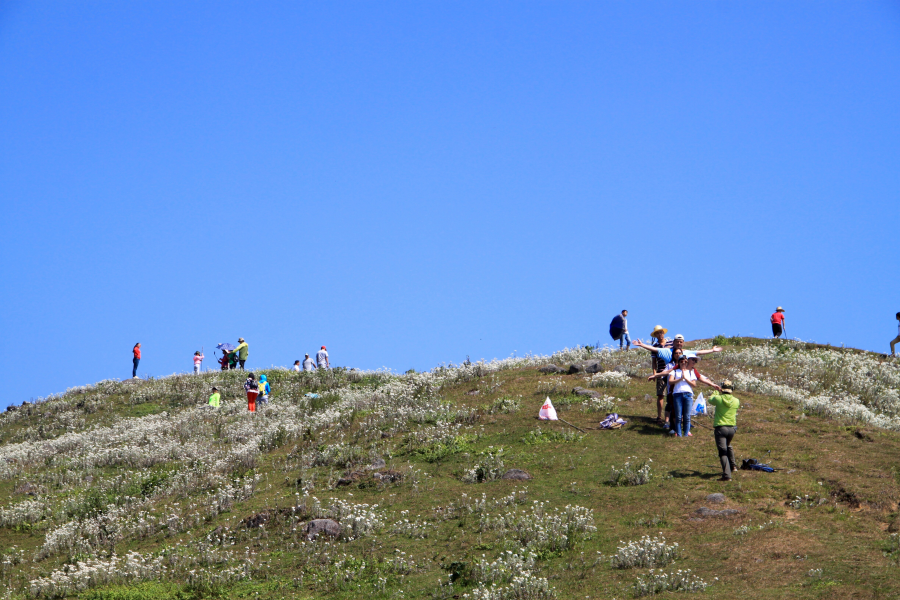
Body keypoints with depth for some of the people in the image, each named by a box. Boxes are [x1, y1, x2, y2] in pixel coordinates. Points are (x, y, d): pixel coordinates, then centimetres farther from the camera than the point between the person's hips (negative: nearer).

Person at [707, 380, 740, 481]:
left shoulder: (718, 399, -10)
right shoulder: (736, 401, -1)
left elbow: (710, 399, 12)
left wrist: (717, 392, 30)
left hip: (720, 428, -4)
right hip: (732, 428, 4)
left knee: (723, 452, -8)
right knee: (728, 447, 32)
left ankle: (727, 475, -18)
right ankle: (732, 466, 45)